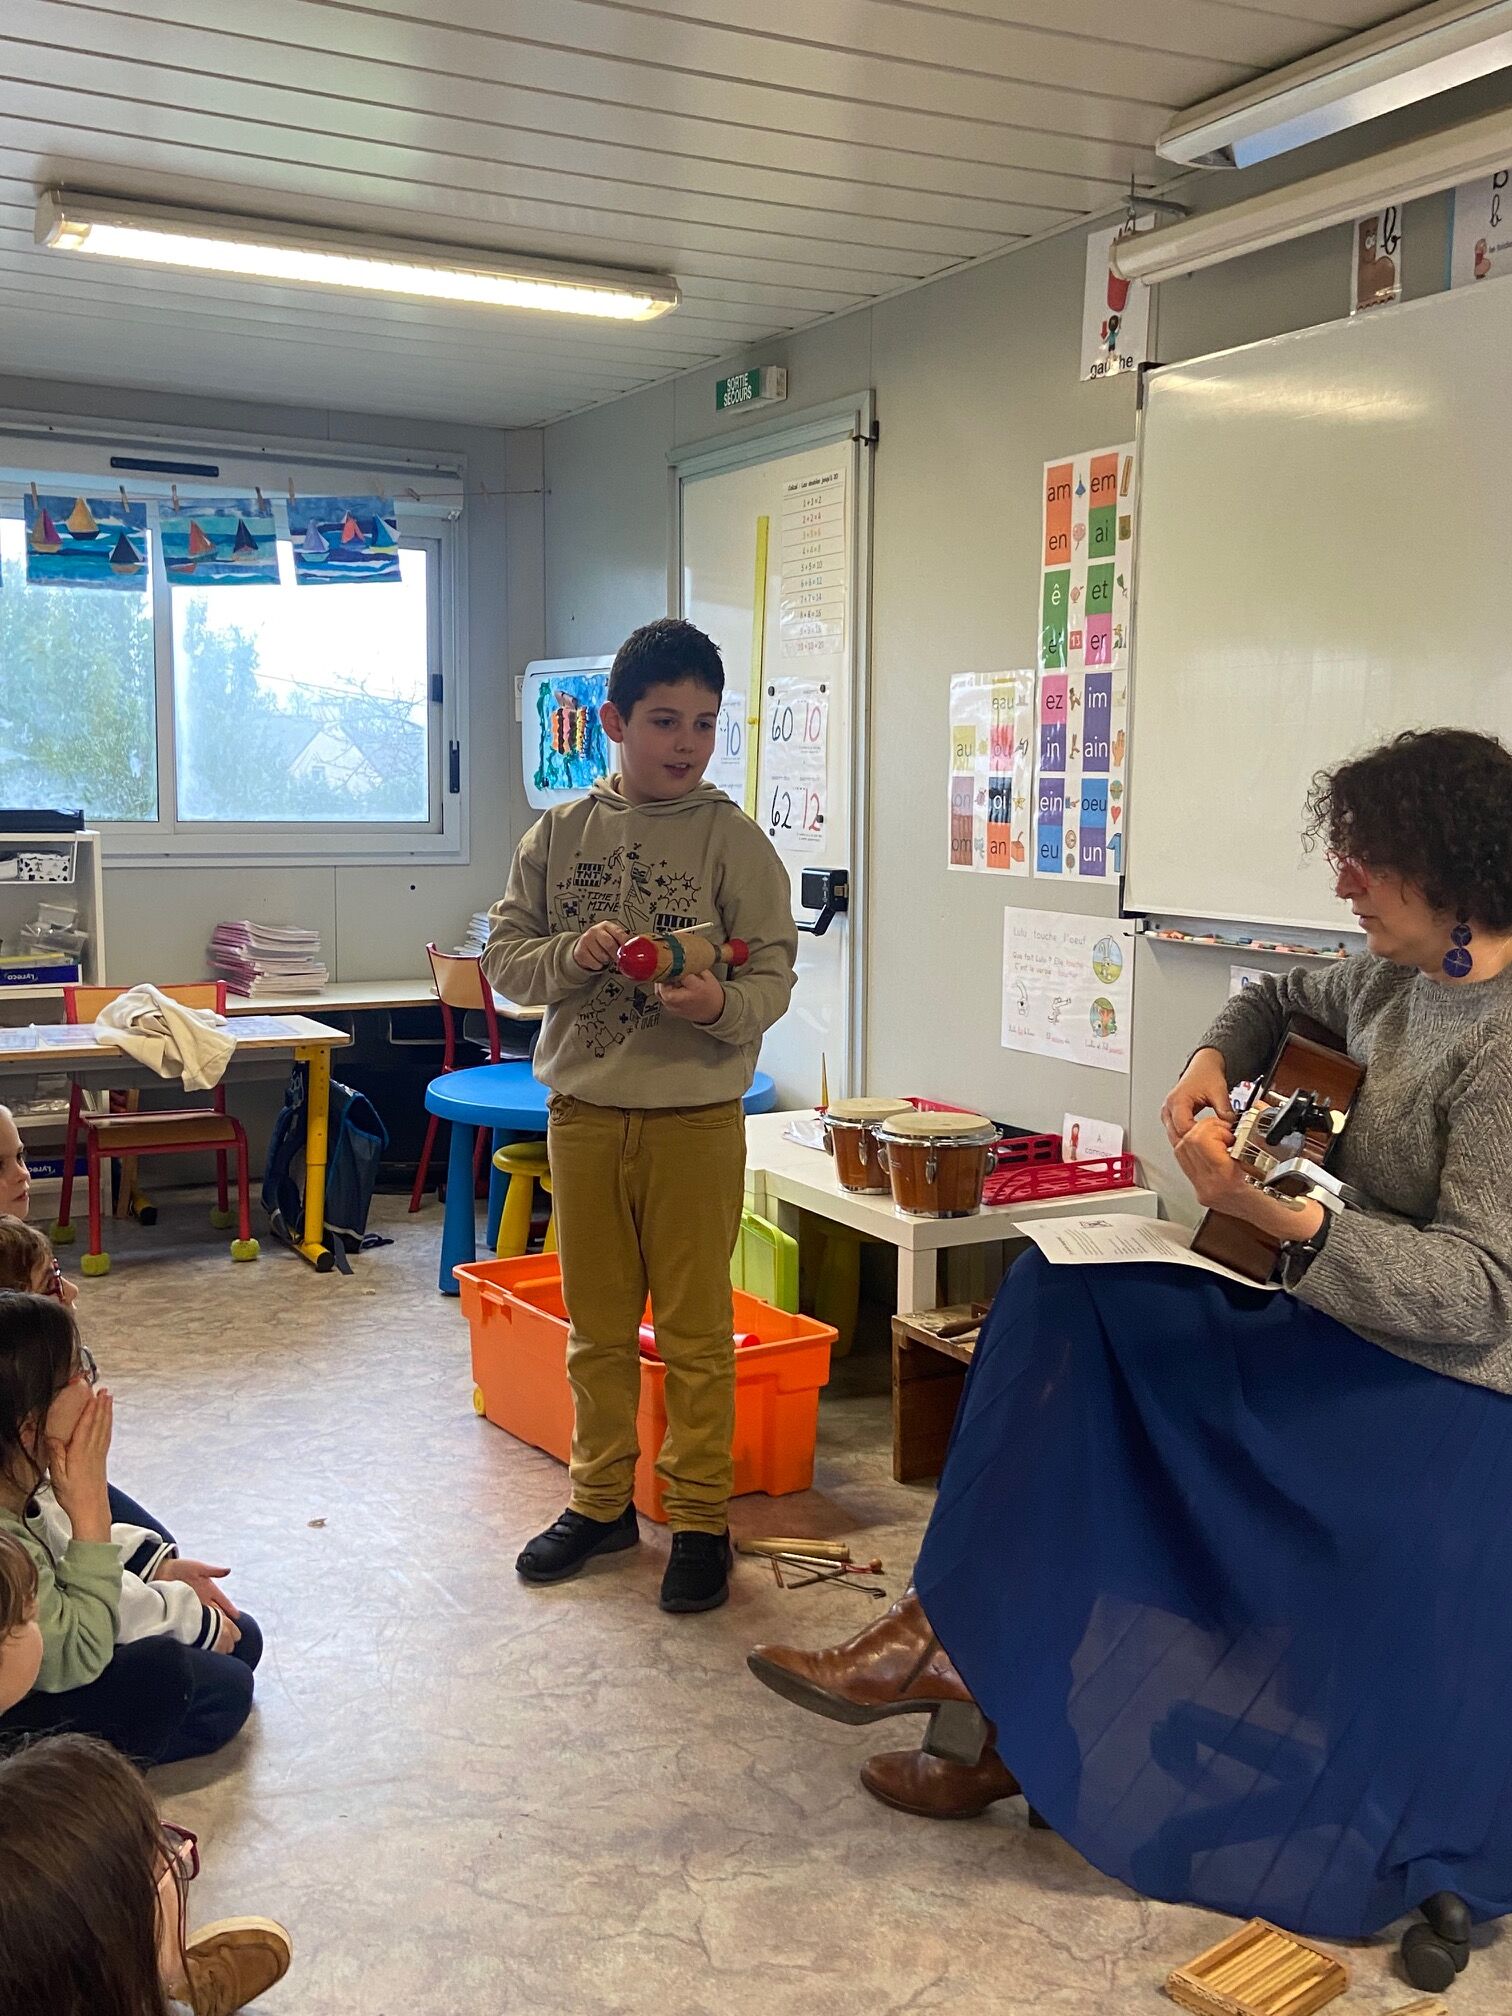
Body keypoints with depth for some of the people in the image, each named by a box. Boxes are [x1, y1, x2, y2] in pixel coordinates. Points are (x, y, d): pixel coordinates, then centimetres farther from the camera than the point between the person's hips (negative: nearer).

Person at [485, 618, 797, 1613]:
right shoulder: (560, 834, 4)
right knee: (597, 1325, 14)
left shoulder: (733, 839, -4)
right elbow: (506, 952, 6)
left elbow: (774, 971, -5)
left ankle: (702, 1518, 19)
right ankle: (602, 1500, 31)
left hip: (696, 1117, -3)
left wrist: (721, 1005, -26)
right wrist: (571, 955, -13)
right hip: (584, 1109, 3)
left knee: (696, 1331, 5)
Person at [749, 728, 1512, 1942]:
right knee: (1065, 1309, -7)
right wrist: (1216, 1060, 6)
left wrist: (1282, 1217, -39)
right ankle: (967, 1652, -6)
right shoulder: (1402, 978, 7)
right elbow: (1289, 998, 28)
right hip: (1339, 1338, 9)